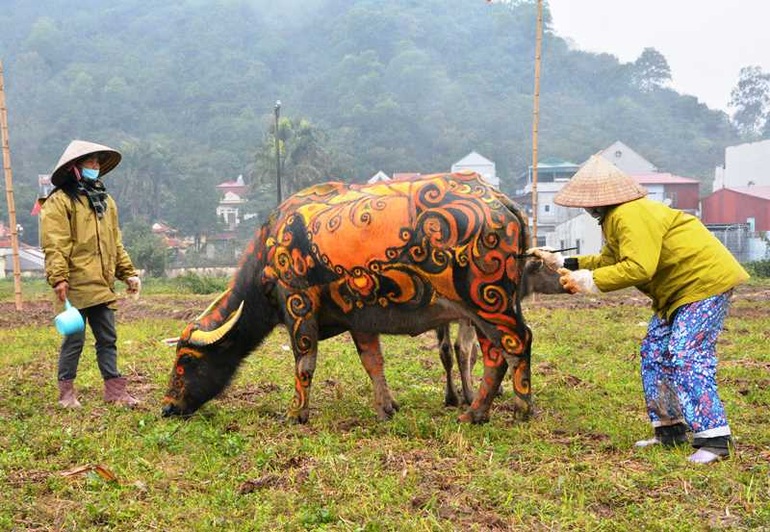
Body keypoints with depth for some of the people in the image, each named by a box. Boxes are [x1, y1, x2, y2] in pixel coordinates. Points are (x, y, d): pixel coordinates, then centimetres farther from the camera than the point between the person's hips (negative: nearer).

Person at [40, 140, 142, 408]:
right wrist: (58, 278, -22)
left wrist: (128, 273, 15)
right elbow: (54, 245, -13)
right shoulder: (60, 201, -5)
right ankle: (66, 391, 14)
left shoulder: (105, 200, 18)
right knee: (74, 339, 1)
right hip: (76, 285, -6)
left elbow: (115, 243, 21)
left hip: (103, 286, 7)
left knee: (108, 339, 9)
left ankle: (114, 389, 15)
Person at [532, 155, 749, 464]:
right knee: (655, 353, 11)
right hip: (675, 291, 11)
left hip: (705, 282, -11)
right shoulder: (616, 217, 10)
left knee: (687, 357, -17)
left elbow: (639, 268, -34)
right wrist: (563, 263, 16)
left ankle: (714, 438, -13)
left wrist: (590, 281, -29)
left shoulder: (631, 216, -25)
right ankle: (671, 430, 17)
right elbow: (609, 261, 17)